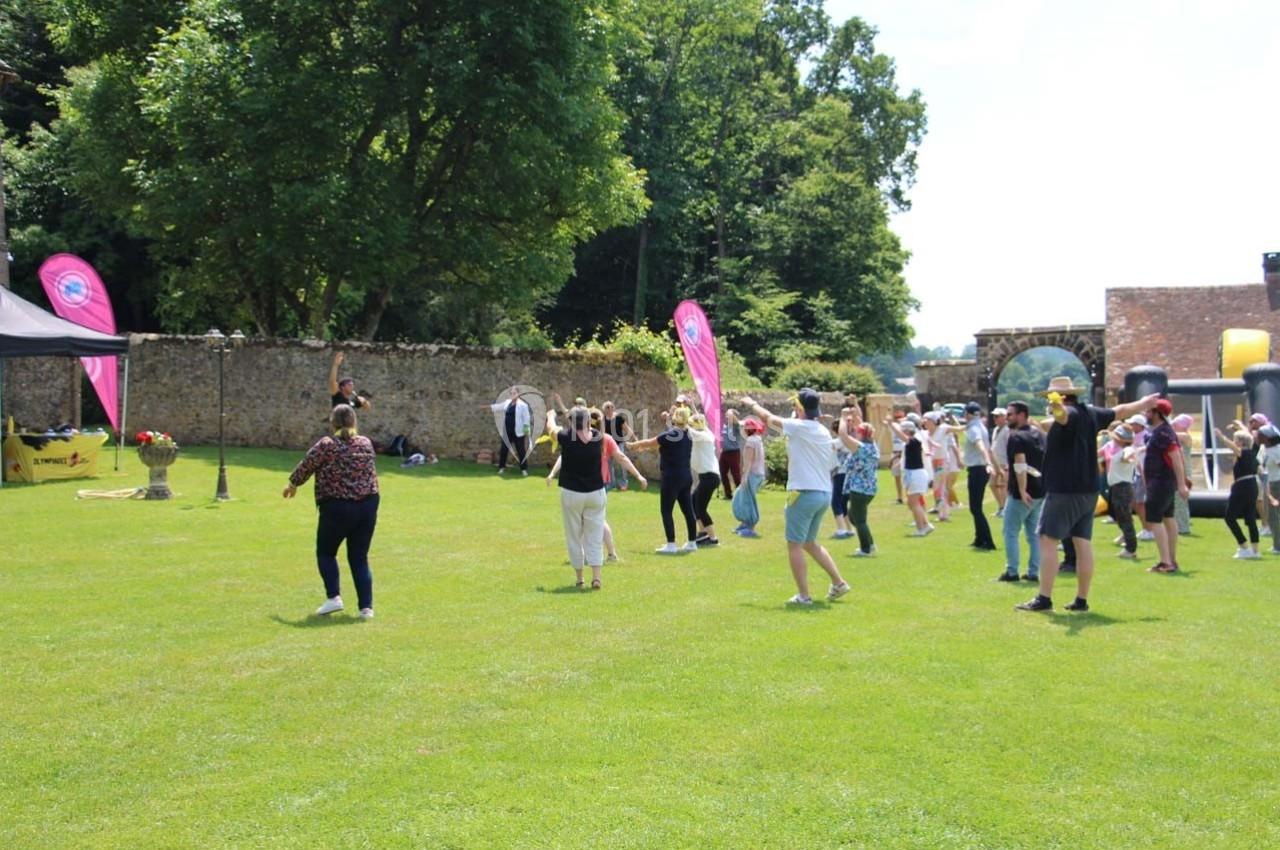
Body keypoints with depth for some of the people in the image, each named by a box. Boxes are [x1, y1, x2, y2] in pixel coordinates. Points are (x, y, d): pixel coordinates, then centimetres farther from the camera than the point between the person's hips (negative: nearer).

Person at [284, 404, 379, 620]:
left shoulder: (326, 445, -7)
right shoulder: (366, 444, 5)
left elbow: (305, 467, 2)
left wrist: (292, 484, 20)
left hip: (337, 508, -4)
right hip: (367, 506, 4)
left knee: (326, 553, 17)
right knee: (359, 557, 12)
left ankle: (334, 597, 2)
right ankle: (366, 606, 3)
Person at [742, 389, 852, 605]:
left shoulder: (800, 427, -11)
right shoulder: (823, 431, 11)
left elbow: (767, 417, 1)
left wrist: (752, 403, 18)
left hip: (804, 493, -8)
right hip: (824, 493, 8)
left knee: (794, 545, 1)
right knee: (809, 542, 21)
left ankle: (803, 596, 1)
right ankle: (838, 583, 18)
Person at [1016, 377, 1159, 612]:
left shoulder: (1070, 414, -13)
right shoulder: (1091, 414, 12)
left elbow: (1063, 415, -39)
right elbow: (1120, 411, 29)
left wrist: (1058, 408, -63)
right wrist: (1144, 402, 48)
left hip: (1064, 492, -9)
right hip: (1089, 492, 9)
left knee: (1048, 540, -6)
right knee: (1083, 543, 9)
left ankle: (1044, 599, -8)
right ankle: (1082, 600, 12)